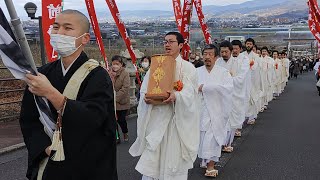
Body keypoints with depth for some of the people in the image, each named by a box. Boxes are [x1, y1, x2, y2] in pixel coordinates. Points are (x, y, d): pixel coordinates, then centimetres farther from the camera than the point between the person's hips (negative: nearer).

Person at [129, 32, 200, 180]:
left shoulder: (187, 67, 1)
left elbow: (189, 92, -11)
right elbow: (144, 89, 7)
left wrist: (176, 96, -31)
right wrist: (145, 98, -15)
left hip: (176, 119, -3)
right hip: (156, 117, 3)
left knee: (174, 157, 3)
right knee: (150, 159, 3)